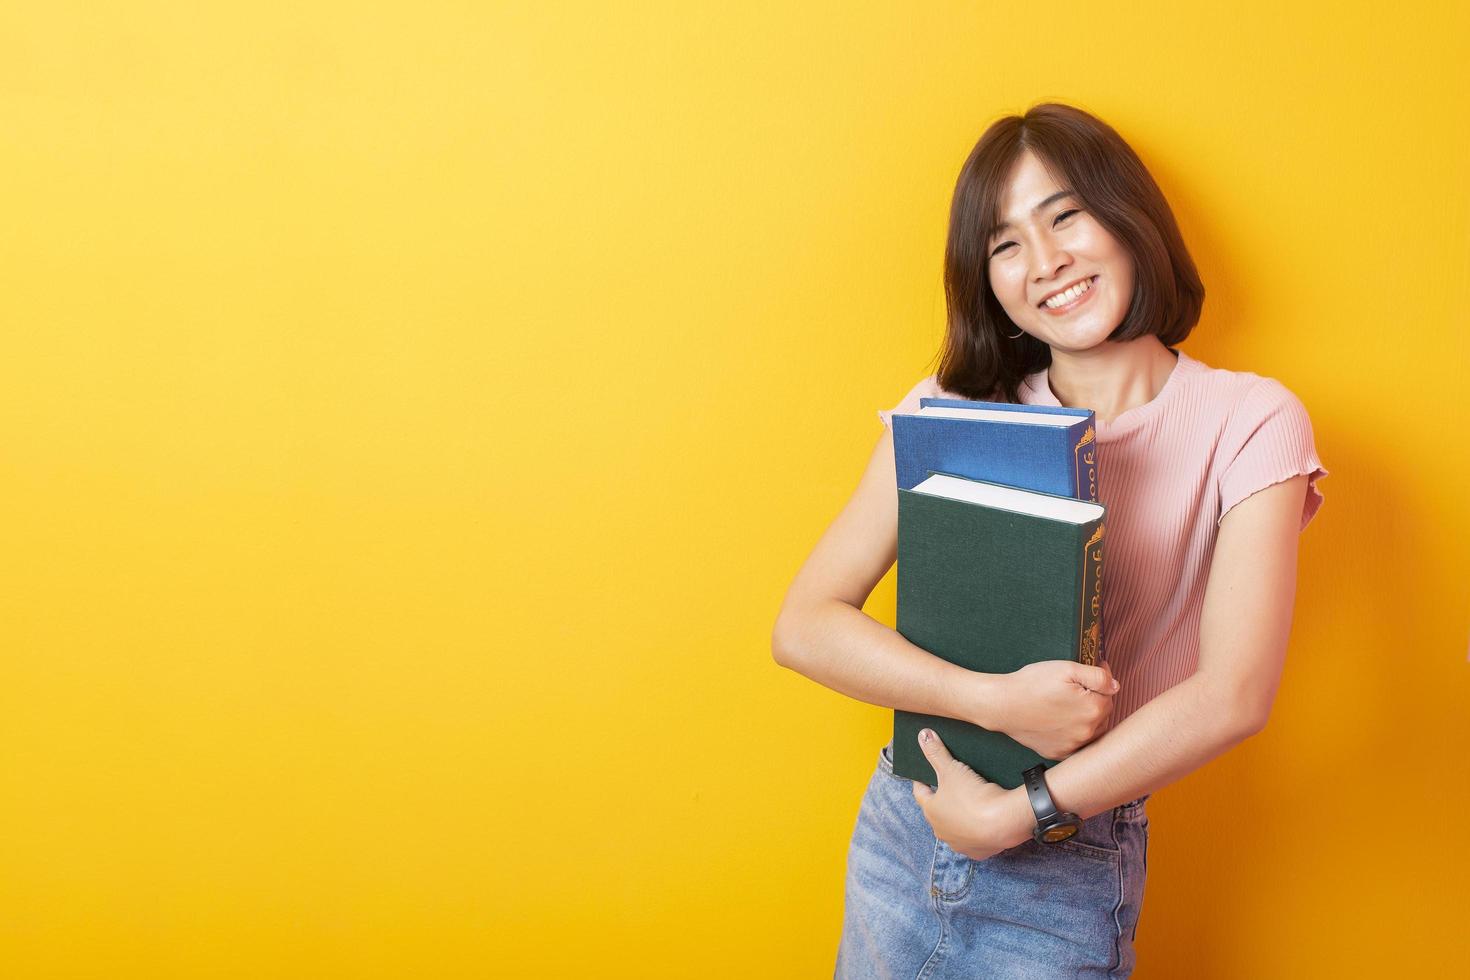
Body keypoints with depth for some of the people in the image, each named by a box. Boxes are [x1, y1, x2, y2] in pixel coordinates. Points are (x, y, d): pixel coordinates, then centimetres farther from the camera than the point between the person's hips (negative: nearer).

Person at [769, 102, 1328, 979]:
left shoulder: (1248, 422, -10)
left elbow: (1234, 696, -18)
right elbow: (804, 625, -10)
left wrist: (1012, 816, -17)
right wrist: (1000, 700, -23)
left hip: (1067, 876, -2)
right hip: (902, 832, 3)